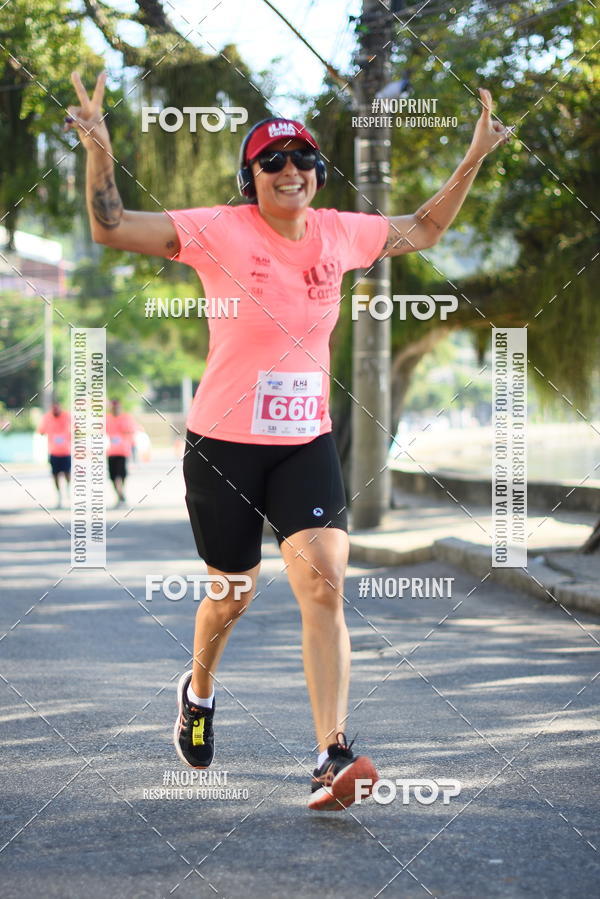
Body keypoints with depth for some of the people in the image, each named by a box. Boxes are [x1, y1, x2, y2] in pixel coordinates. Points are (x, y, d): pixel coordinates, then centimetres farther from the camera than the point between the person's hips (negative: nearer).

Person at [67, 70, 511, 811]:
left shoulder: (339, 233, 2)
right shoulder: (219, 231, -10)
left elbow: (422, 230, 20)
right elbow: (111, 229, -16)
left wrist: (473, 160, 13)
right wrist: (100, 153, -31)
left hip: (306, 443, 3)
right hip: (223, 444, -2)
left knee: (325, 587, -16)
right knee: (232, 595, 13)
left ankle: (332, 759, -20)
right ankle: (199, 689, 47)